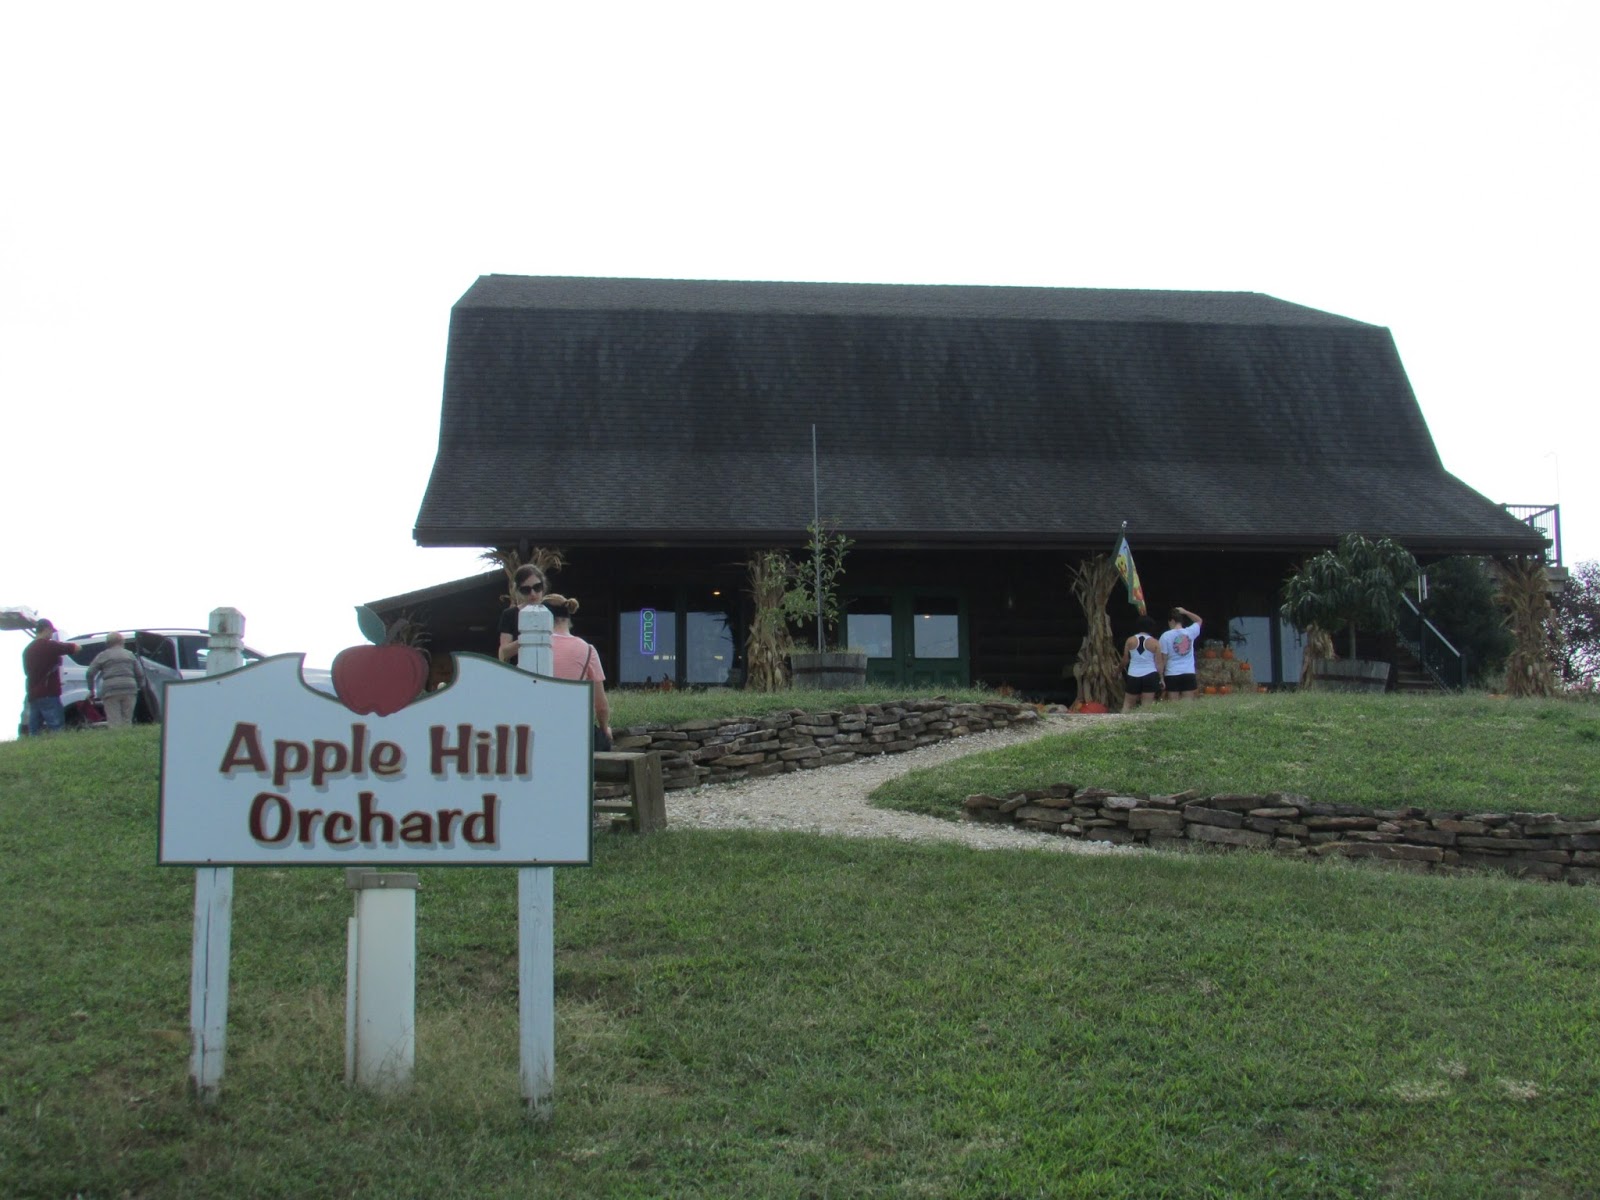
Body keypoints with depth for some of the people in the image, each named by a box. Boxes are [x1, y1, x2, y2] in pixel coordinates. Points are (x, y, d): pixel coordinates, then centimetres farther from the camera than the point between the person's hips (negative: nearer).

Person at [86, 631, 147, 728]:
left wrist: (91, 690, 14)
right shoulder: (130, 654, 19)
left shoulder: (103, 655, 13)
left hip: (111, 691, -2)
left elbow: (90, 673, 6)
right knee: (127, 721, 6)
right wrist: (140, 687, 23)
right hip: (129, 690, 2)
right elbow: (140, 673, 13)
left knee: (114, 723, -6)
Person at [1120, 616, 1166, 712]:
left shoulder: (1130, 641, 1)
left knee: (1128, 704, 10)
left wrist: (1123, 668, 27)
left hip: (1133, 675, 1)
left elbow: (1125, 660, 7)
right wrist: (1161, 678, 2)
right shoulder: (1155, 643, -3)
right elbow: (1158, 663, -4)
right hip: (1150, 675, -1)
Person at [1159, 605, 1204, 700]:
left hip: (1172, 674, -3)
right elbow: (1199, 620, 24)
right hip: (1189, 674, 3)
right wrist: (1185, 612, 16)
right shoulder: (1190, 632, 1)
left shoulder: (1166, 636, -8)